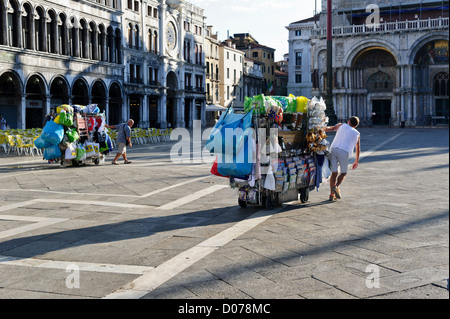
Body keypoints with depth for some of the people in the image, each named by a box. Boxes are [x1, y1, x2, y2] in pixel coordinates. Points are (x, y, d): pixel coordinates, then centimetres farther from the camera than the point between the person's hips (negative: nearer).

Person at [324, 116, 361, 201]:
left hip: (333, 149, 2)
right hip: (344, 152, -1)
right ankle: (336, 187, -11)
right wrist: (357, 161, 38)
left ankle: (332, 194, -2)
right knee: (344, 173, 14)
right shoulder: (357, 134, 24)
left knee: (334, 173, 7)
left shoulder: (342, 125, 23)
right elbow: (358, 148, 30)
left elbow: (330, 128, 9)